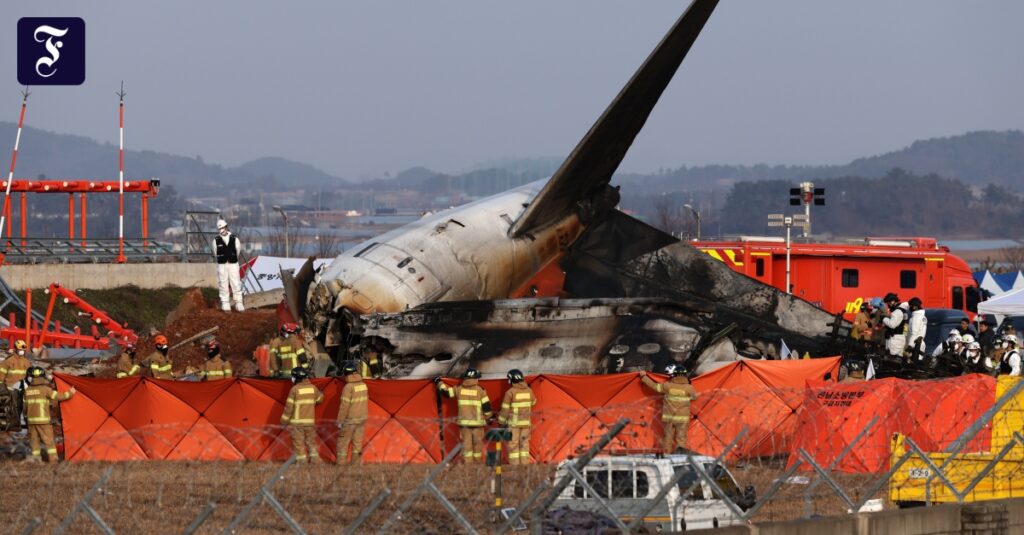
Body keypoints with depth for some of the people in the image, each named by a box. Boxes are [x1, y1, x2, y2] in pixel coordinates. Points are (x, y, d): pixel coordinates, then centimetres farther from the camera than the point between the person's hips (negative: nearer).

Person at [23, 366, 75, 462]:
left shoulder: (27, 390, 6)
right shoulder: (45, 389, -9)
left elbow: (25, 405, 13)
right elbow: (58, 396, -7)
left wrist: (26, 416, 26)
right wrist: (70, 393, 7)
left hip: (31, 420, 4)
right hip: (43, 420, -4)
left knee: (34, 440, 11)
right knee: (49, 441, 0)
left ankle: (36, 460, 9)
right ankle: (53, 460, -4)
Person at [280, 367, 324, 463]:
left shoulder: (295, 389, -11)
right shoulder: (313, 388, 2)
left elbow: (289, 407, -10)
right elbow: (319, 400, 20)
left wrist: (284, 421, -3)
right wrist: (321, 394, 44)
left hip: (297, 422, -4)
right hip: (310, 421, 4)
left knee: (298, 442, 1)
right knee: (311, 441, 15)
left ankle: (301, 461, 0)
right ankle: (315, 459, 13)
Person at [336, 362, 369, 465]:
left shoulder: (348, 387, -20)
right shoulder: (363, 385, 2)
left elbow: (344, 405, -19)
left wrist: (340, 421, -12)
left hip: (350, 420, -7)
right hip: (362, 418, 7)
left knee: (343, 441, 3)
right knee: (357, 442, 12)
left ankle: (341, 463, 2)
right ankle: (356, 463, 14)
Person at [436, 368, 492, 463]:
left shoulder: (459, 389, 2)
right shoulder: (480, 391, -4)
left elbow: (446, 392, 13)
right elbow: (486, 406, -2)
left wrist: (439, 382, 30)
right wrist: (489, 417, 15)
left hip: (464, 422, 1)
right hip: (477, 422, -1)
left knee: (466, 444, 1)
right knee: (477, 444, 9)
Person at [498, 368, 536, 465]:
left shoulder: (510, 392, -14)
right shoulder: (529, 390, 1)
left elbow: (505, 409, -11)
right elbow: (533, 402, 21)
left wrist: (501, 422, 1)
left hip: (514, 422, -5)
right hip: (526, 421, 5)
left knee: (513, 444, -1)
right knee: (524, 443, 10)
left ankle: (514, 465, -5)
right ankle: (525, 464, 8)